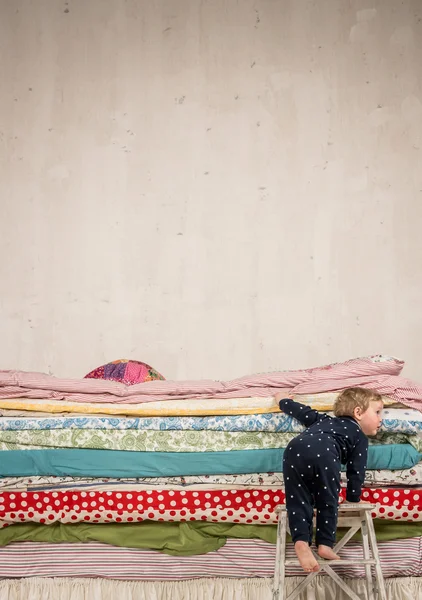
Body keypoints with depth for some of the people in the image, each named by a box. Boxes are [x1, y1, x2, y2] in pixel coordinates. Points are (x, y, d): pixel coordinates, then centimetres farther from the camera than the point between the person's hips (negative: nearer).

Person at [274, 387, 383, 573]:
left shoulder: (324, 419, 42)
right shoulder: (360, 436, 29)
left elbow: (301, 410, 49)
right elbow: (356, 472, 25)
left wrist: (282, 400, 68)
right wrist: (352, 500, 35)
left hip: (294, 450, 4)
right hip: (324, 455, -4)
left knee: (298, 501, 9)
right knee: (327, 502, 14)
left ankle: (301, 542, -8)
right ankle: (325, 544, 9)